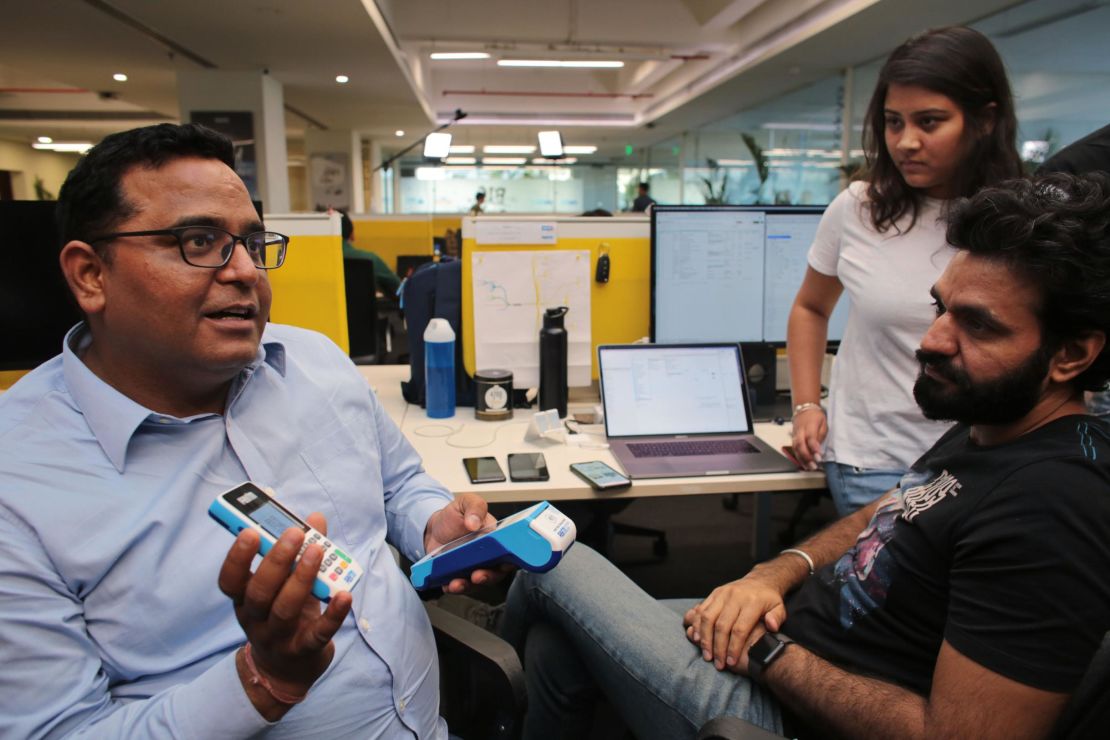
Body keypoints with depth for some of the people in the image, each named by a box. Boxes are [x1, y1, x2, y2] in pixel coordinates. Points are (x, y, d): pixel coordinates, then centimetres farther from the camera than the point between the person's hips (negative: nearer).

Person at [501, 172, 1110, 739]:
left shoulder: (1047, 508, -26)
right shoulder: (980, 428, 4)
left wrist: (767, 654, -17)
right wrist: (780, 571, -2)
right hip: (794, 631, 8)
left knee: (554, 564, -1)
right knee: (555, 642, 8)